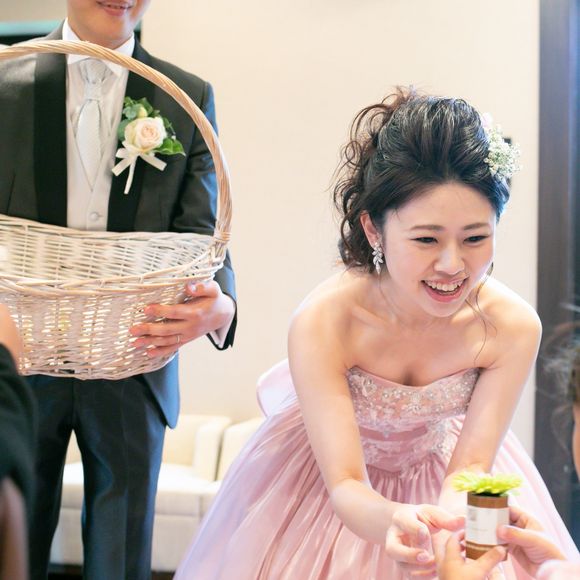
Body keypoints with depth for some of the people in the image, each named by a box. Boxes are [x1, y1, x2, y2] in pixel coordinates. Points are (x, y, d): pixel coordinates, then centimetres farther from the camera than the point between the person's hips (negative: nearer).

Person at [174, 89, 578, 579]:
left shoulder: (513, 327, -27)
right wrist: (391, 521, -52)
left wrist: (450, 527, -41)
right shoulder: (323, 323, -33)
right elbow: (346, 487, -31)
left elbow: (469, 468, -20)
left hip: (439, 476, 2)